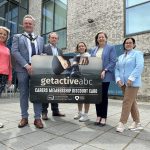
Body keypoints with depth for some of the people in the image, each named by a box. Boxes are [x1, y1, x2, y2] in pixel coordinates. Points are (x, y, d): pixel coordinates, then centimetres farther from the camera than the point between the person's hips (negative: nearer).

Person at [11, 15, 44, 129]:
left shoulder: (40, 39, 19)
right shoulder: (17, 37, 11)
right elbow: (15, 51, -4)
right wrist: (26, 65, -15)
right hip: (23, 69, -1)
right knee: (24, 94, 5)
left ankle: (37, 118, 9)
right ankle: (24, 118, 17)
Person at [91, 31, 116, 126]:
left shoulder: (111, 48, 3)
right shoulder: (94, 50, 17)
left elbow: (113, 61, -7)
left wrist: (104, 71, -17)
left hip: (105, 76, -4)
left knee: (104, 95, 1)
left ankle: (104, 117, 12)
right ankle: (98, 116, 19)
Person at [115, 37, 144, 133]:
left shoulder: (137, 53, 1)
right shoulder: (121, 57, 18)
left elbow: (140, 66, -13)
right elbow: (117, 69, 12)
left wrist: (131, 78, -21)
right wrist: (118, 79, -4)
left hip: (133, 83, -6)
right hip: (123, 83, 6)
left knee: (127, 102, -8)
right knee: (132, 102, 12)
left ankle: (122, 123, 0)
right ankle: (137, 123, 23)